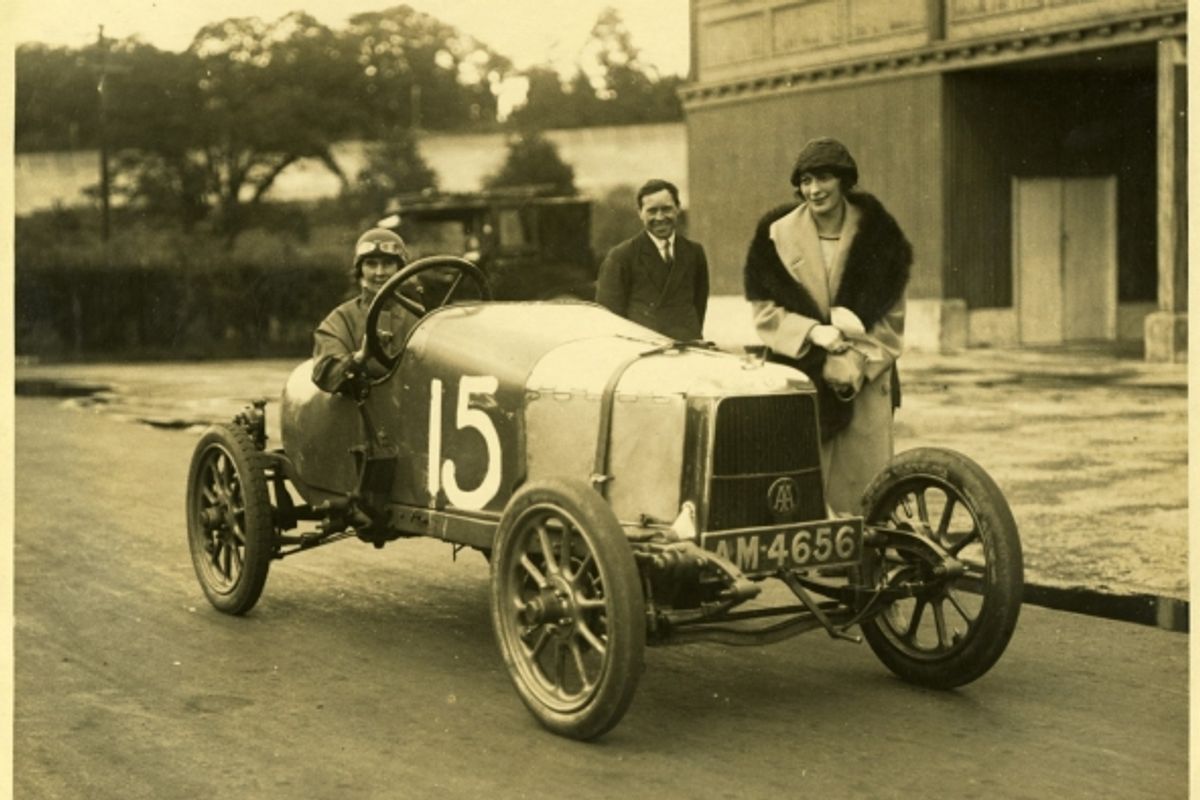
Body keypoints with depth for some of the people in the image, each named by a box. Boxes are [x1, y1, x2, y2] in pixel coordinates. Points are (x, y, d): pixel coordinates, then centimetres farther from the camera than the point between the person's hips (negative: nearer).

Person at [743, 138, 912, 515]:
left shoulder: (877, 234, 2)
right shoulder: (777, 234, 2)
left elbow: (890, 320, 2)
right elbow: (765, 312, 1)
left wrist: (855, 363, -11)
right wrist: (812, 332, -15)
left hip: (864, 382, 1)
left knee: (862, 487, -1)